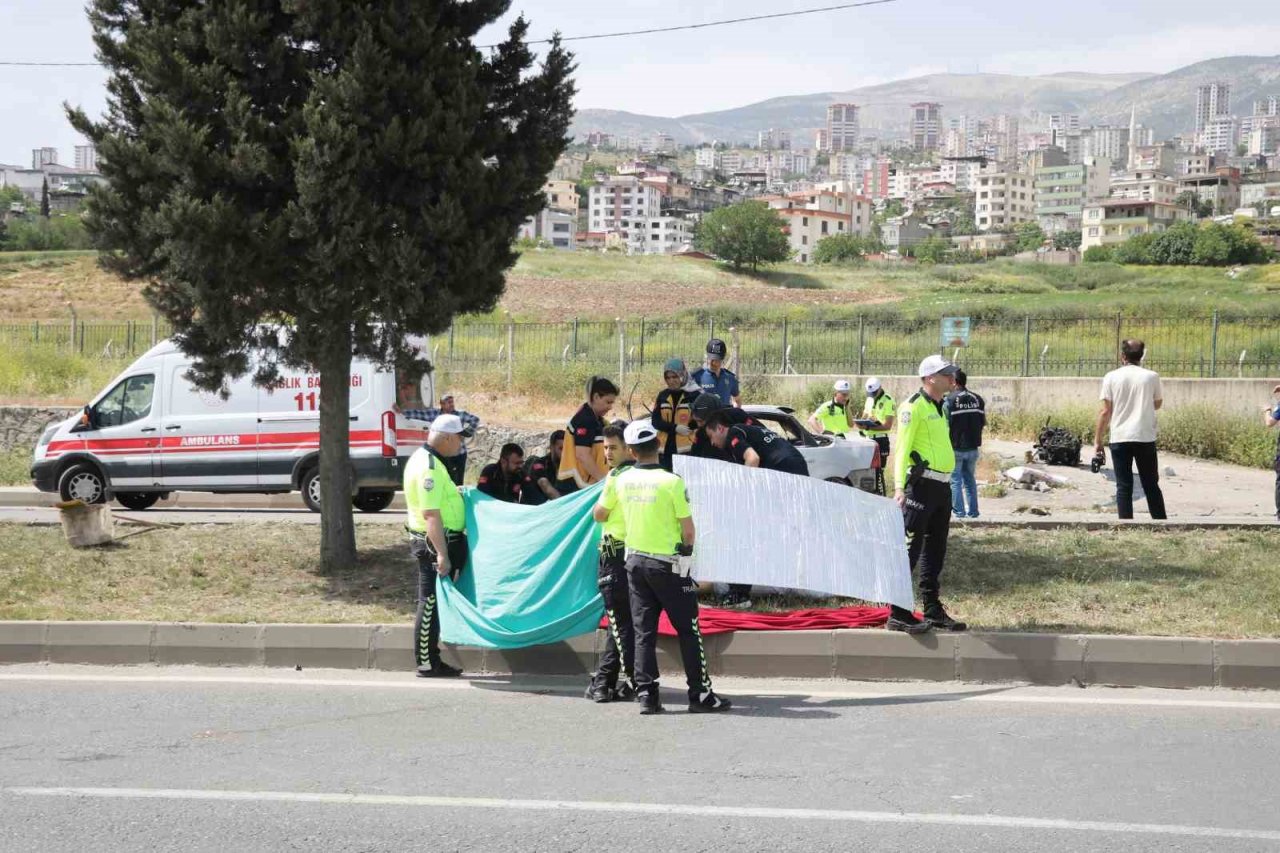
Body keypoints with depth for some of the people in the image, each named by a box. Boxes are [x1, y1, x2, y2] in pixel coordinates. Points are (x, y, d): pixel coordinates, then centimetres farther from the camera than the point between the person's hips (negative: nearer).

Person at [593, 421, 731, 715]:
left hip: (635, 561, 5)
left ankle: (646, 694, 5)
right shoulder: (671, 482, -15)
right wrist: (687, 550, 8)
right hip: (668, 564, -4)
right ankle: (700, 694, 3)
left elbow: (598, 514, 14)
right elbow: (688, 529, -12)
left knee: (643, 631, 9)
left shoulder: (620, 480, -1)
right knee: (687, 630, 3)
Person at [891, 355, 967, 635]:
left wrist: (944, 486, 20)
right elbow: (902, 448, -15)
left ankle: (933, 611, 21)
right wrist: (899, 487, -22)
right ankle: (897, 614, -7)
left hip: (942, 486, 10)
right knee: (910, 549, -9)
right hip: (921, 485, -9)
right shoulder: (913, 406, -9)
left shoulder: (938, 408, 19)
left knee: (935, 550, 14)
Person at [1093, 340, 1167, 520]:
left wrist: (1098, 441, 3)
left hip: (1120, 439, -1)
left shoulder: (1112, 377, -1)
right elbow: (1158, 404, 17)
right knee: (1151, 485, 11)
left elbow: (1105, 412, -2)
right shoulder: (1151, 376, 1)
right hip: (1145, 438, 1)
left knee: (1124, 487, 3)